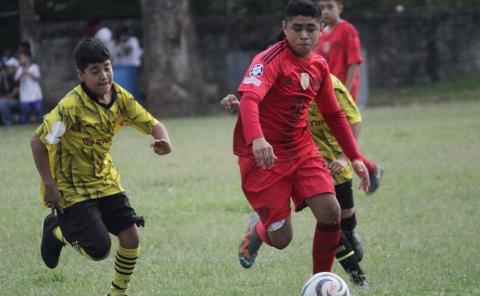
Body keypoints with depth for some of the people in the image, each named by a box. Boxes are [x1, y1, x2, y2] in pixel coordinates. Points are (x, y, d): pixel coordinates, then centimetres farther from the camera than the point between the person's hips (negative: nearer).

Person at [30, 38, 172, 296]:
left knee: (131, 237, -4)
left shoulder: (120, 98, -6)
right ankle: (56, 230, 18)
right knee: (99, 250, -12)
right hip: (72, 188, -6)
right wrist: (49, 185, -20)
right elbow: (38, 141, -21)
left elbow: (153, 124, 0)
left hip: (105, 181, 6)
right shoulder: (71, 106, -25)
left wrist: (163, 141, -23)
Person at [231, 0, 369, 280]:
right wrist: (257, 139, -54)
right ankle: (258, 229, 32)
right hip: (264, 155, -6)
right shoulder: (271, 60, -19)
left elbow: (334, 114, 17)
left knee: (331, 213, -13)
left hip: (302, 149, 6)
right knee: (281, 238, -6)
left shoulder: (319, 65, 5)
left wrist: (355, 157, 11)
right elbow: (249, 98, -36)